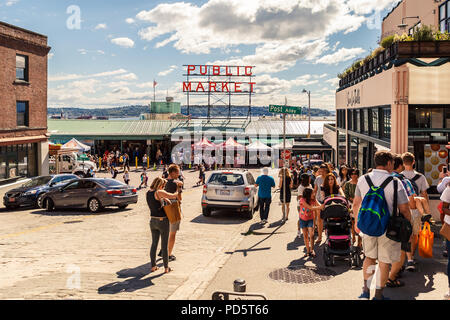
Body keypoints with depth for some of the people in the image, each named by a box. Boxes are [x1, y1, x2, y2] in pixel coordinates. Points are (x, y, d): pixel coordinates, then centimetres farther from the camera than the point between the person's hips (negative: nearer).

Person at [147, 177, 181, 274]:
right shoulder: (159, 192, -19)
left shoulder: (148, 192, 4)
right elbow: (173, 196, -24)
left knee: (154, 244, 16)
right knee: (165, 245, 4)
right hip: (163, 221, -7)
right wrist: (178, 194, -4)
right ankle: (166, 268, 13)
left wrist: (164, 198, 8)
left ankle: (153, 266, 21)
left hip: (153, 221, 7)